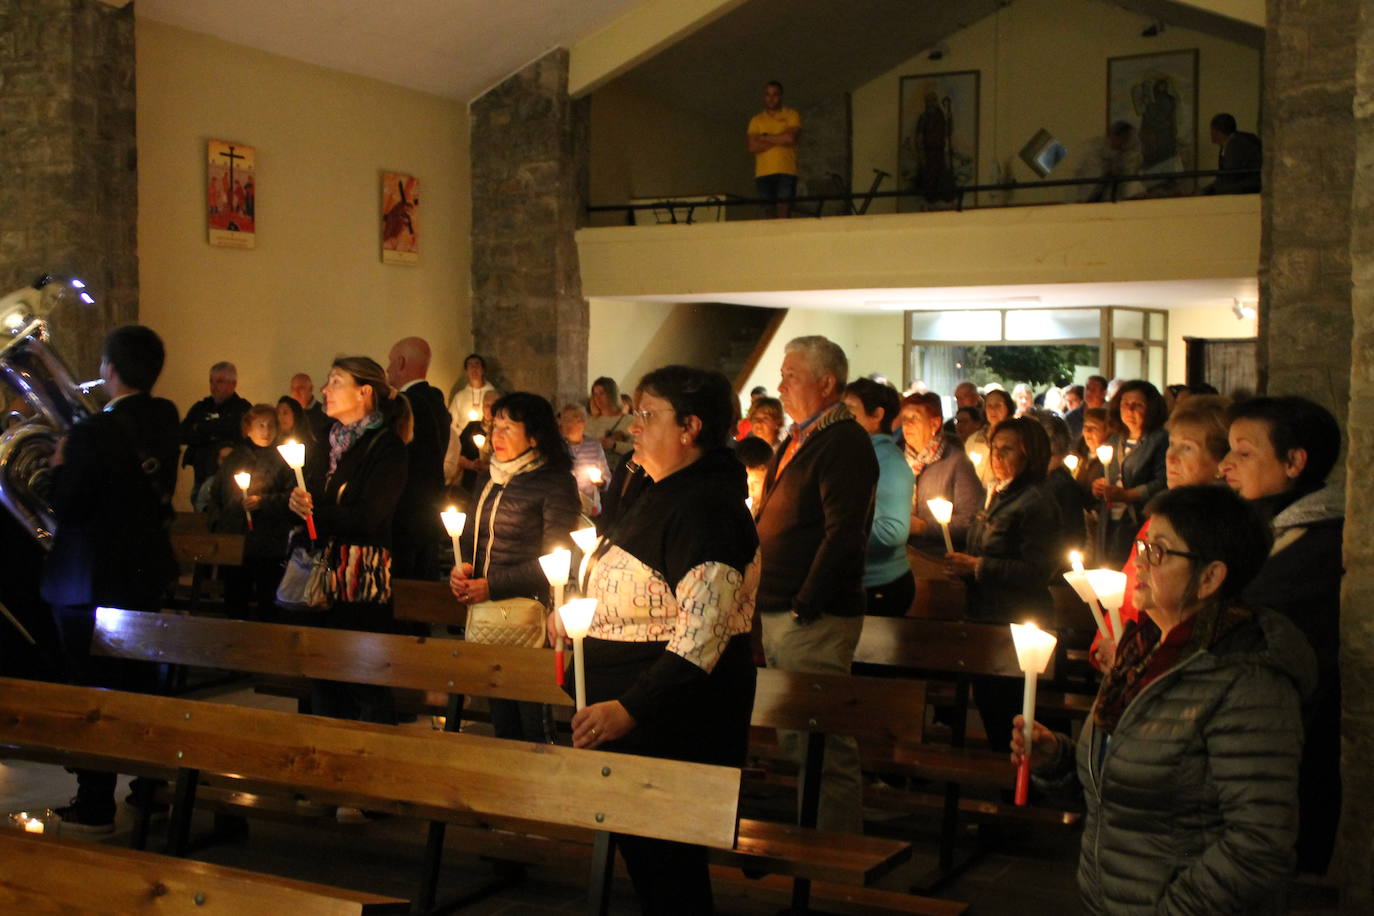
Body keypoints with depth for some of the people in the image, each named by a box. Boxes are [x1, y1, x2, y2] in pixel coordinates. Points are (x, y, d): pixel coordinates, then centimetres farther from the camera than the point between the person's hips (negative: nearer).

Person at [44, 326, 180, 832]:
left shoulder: (95, 432, -23)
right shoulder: (165, 419, -1)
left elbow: (67, 508, -18)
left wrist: (60, 464, -1)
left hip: (91, 579, -7)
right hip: (147, 571, 7)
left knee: (93, 689, 3)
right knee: (140, 682, 19)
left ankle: (95, 807, 10)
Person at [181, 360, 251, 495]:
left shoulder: (243, 409, -2)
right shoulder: (200, 407, 15)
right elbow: (182, 435, 7)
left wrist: (200, 430, 0)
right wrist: (211, 435, -6)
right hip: (201, 476, 5)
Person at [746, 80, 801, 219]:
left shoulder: (791, 115, 9)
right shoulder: (756, 120, 15)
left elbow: (790, 138, -8)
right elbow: (752, 147, 1)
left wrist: (764, 137, 1)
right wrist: (779, 140, -3)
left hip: (786, 171, -2)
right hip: (763, 173, 2)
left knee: (783, 212, -12)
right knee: (768, 212, -3)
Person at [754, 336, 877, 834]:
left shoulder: (844, 442, -14)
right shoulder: (799, 438, 17)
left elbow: (843, 532, -22)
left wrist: (804, 606, -22)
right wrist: (769, 600, 17)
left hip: (815, 620, -10)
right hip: (778, 613, 10)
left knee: (825, 746, -4)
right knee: (793, 741, 18)